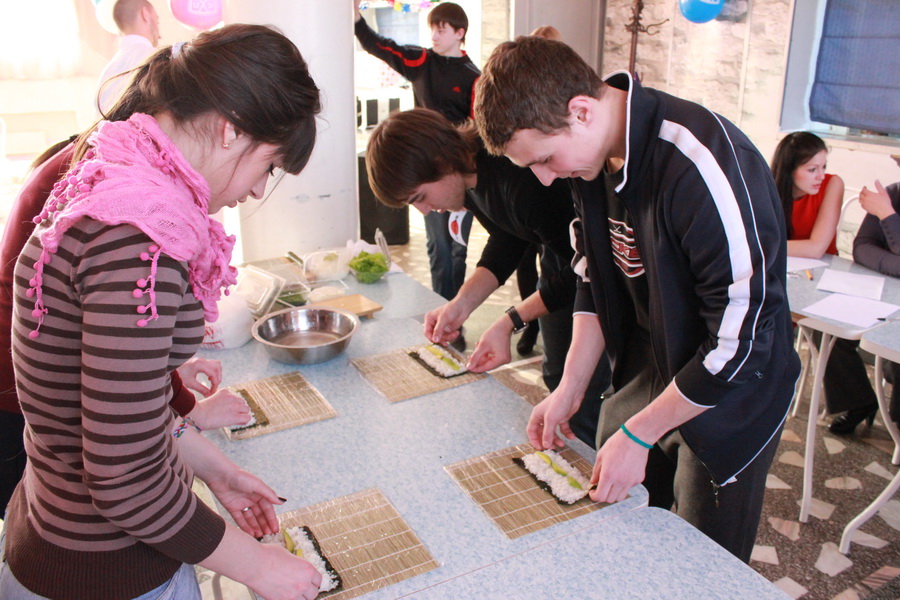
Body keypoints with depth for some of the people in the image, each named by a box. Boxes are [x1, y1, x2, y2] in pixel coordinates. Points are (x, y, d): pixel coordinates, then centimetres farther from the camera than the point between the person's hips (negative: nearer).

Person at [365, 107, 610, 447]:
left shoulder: (523, 182, -37)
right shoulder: (469, 172, -9)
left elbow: (575, 271, -27)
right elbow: (506, 242, 2)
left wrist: (510, 322, -26)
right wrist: (463, 302, -10)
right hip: (559, 253, 8)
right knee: (556, 377, 17)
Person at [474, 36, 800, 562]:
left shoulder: (704, 168, -31)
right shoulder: (594, 154, -6)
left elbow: (739, 342, -26)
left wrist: (638, 435, -19)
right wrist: (569, 390, 0)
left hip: (729, 399, -6)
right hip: (648, 371, 7)